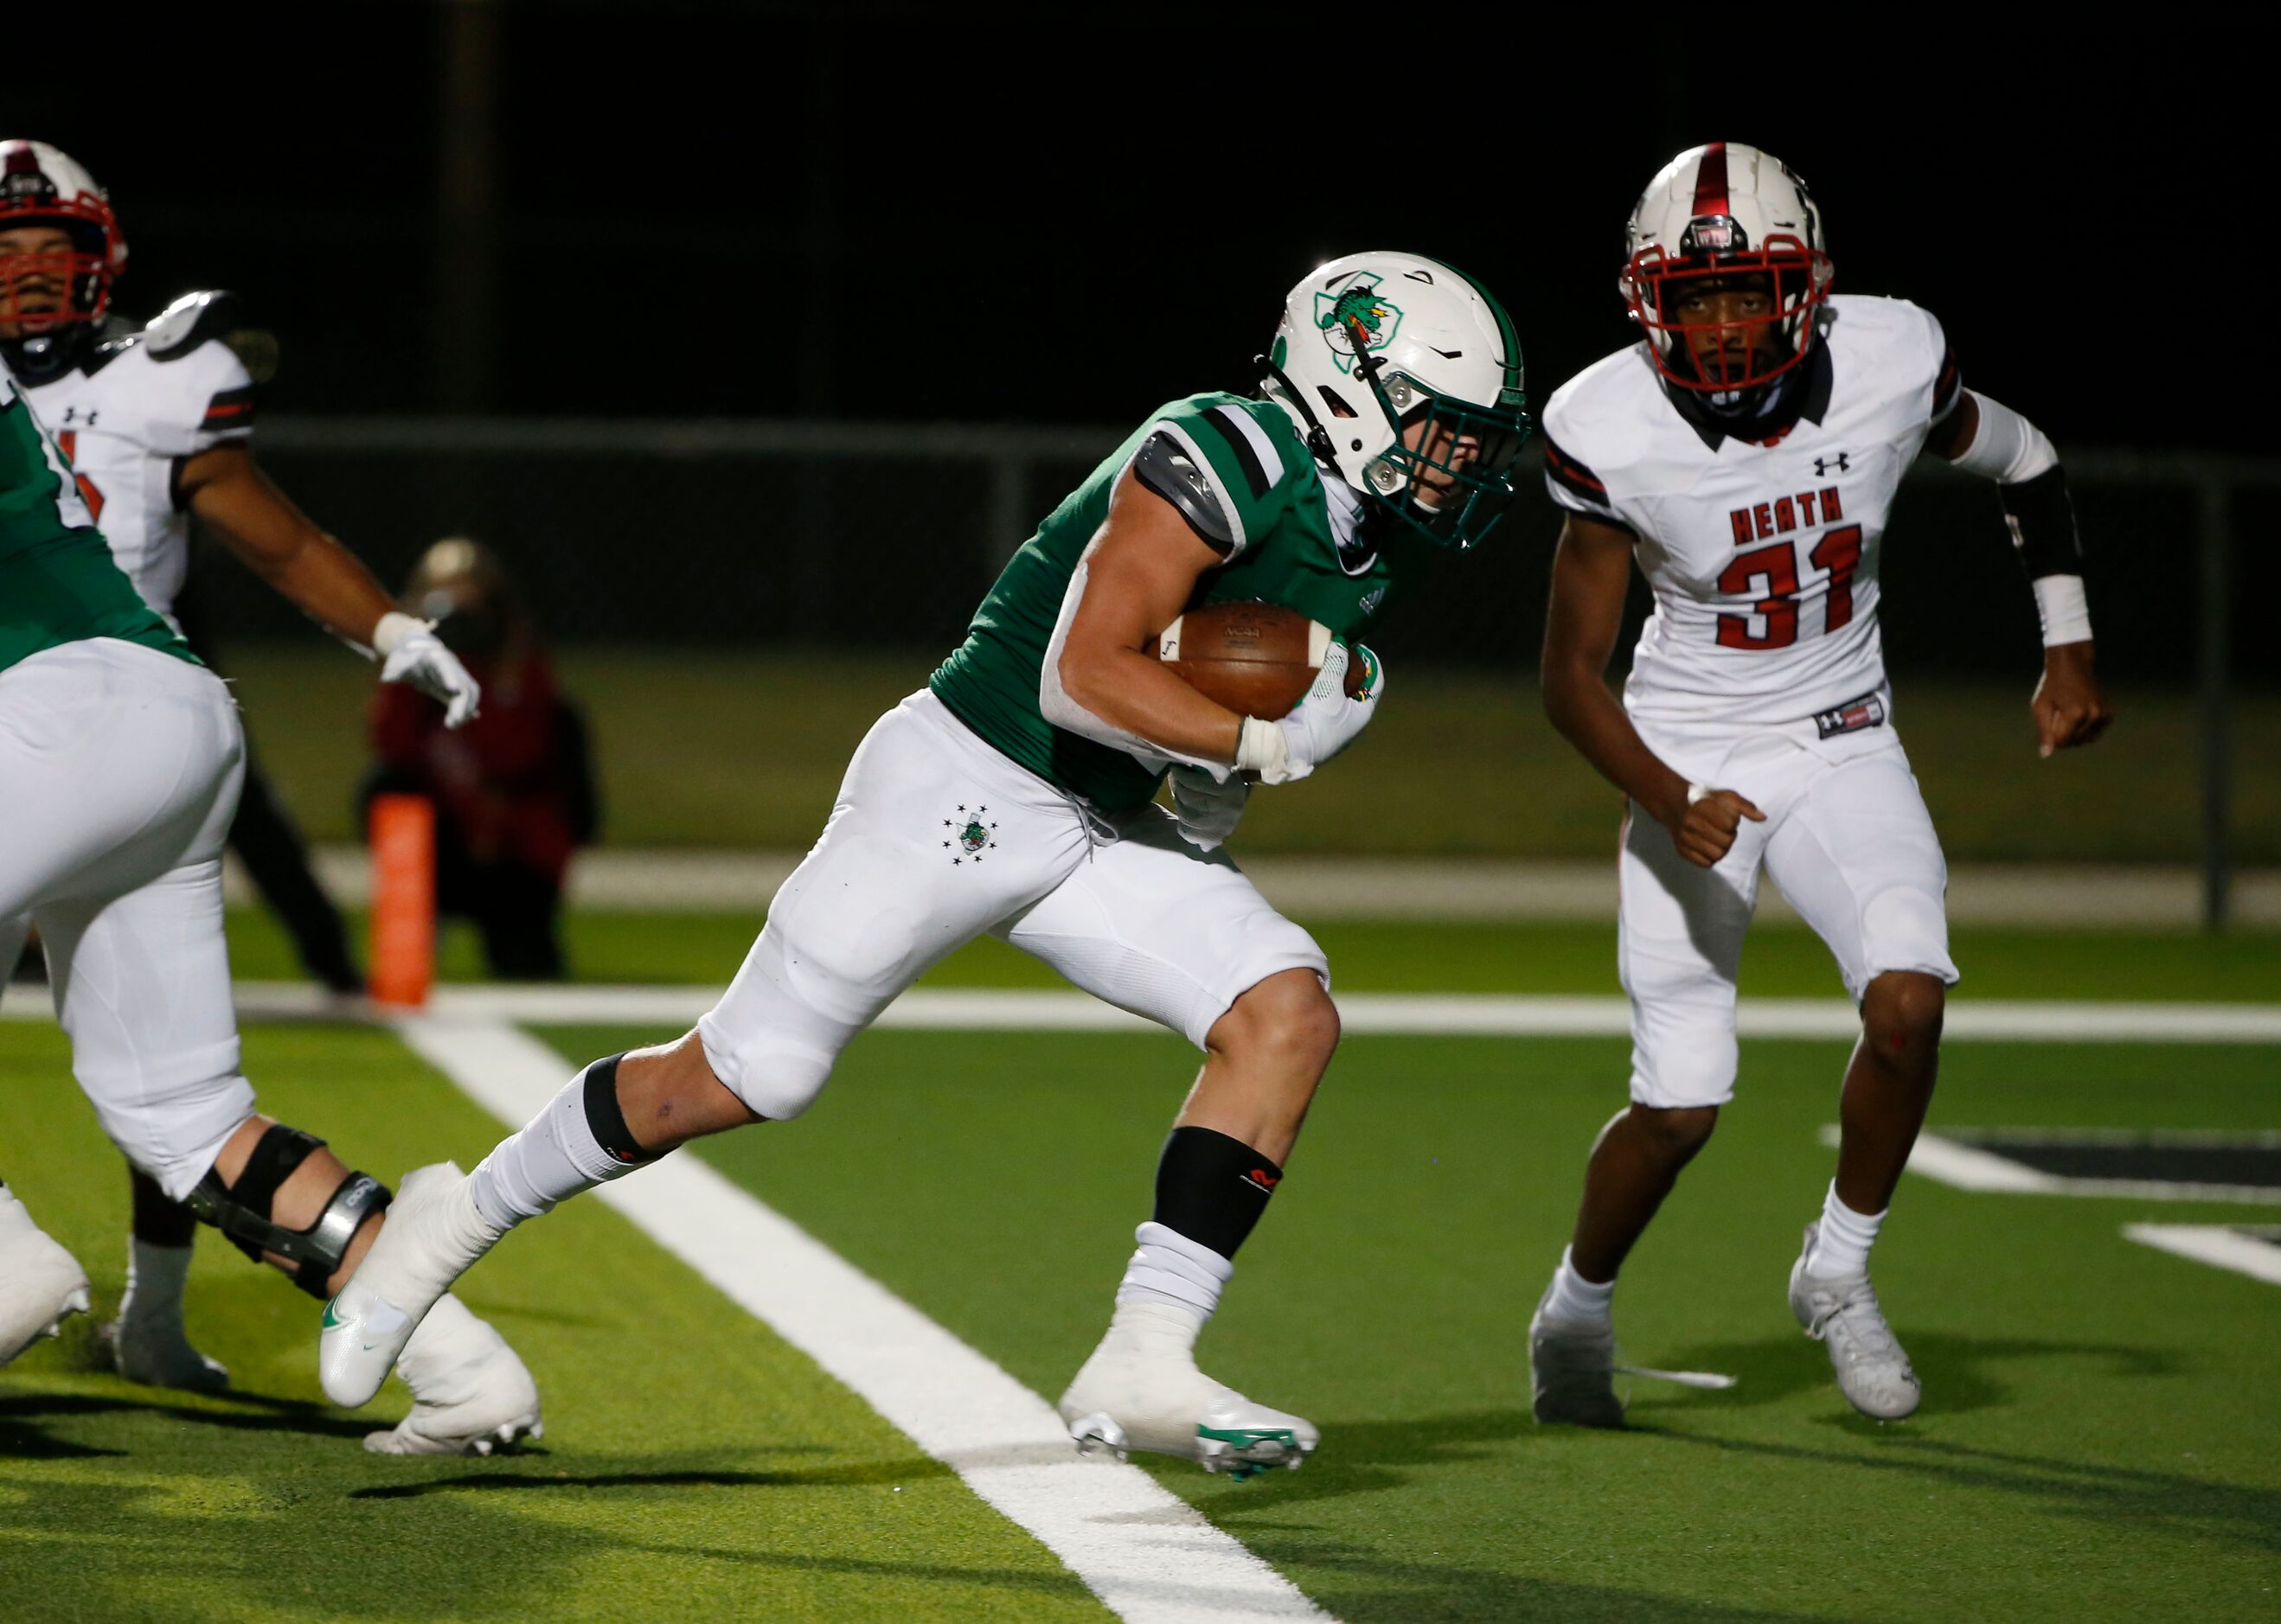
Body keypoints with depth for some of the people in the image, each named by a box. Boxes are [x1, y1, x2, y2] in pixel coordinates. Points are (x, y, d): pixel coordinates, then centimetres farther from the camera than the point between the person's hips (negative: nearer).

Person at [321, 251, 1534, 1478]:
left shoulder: (1373, 538, 7)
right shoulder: (1222, 465, -21)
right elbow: (1082, 680, -28)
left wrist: (1213, 790, 2)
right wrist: (1263, 743, -22)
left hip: (1102, 828, 8)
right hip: (964, 785, -8)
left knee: (1287, 1013, -12)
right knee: (741, 1079, -2)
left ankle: (1143, 1367, -13)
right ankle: (460, 1219, 20)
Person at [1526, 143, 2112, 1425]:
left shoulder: (1890, 367, -15)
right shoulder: (1618, 434, -20)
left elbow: (2027, 466, 8)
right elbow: (1572, 674, -13)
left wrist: (2069, 652, 3)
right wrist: (1673, 805, -29)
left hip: (1842, 743, 2)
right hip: (1692, 755, -2)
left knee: (1910, 1001, -23)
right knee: (1681, 1104, -6)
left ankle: (1839, 1274, 3)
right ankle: (1577, 1312, 24)